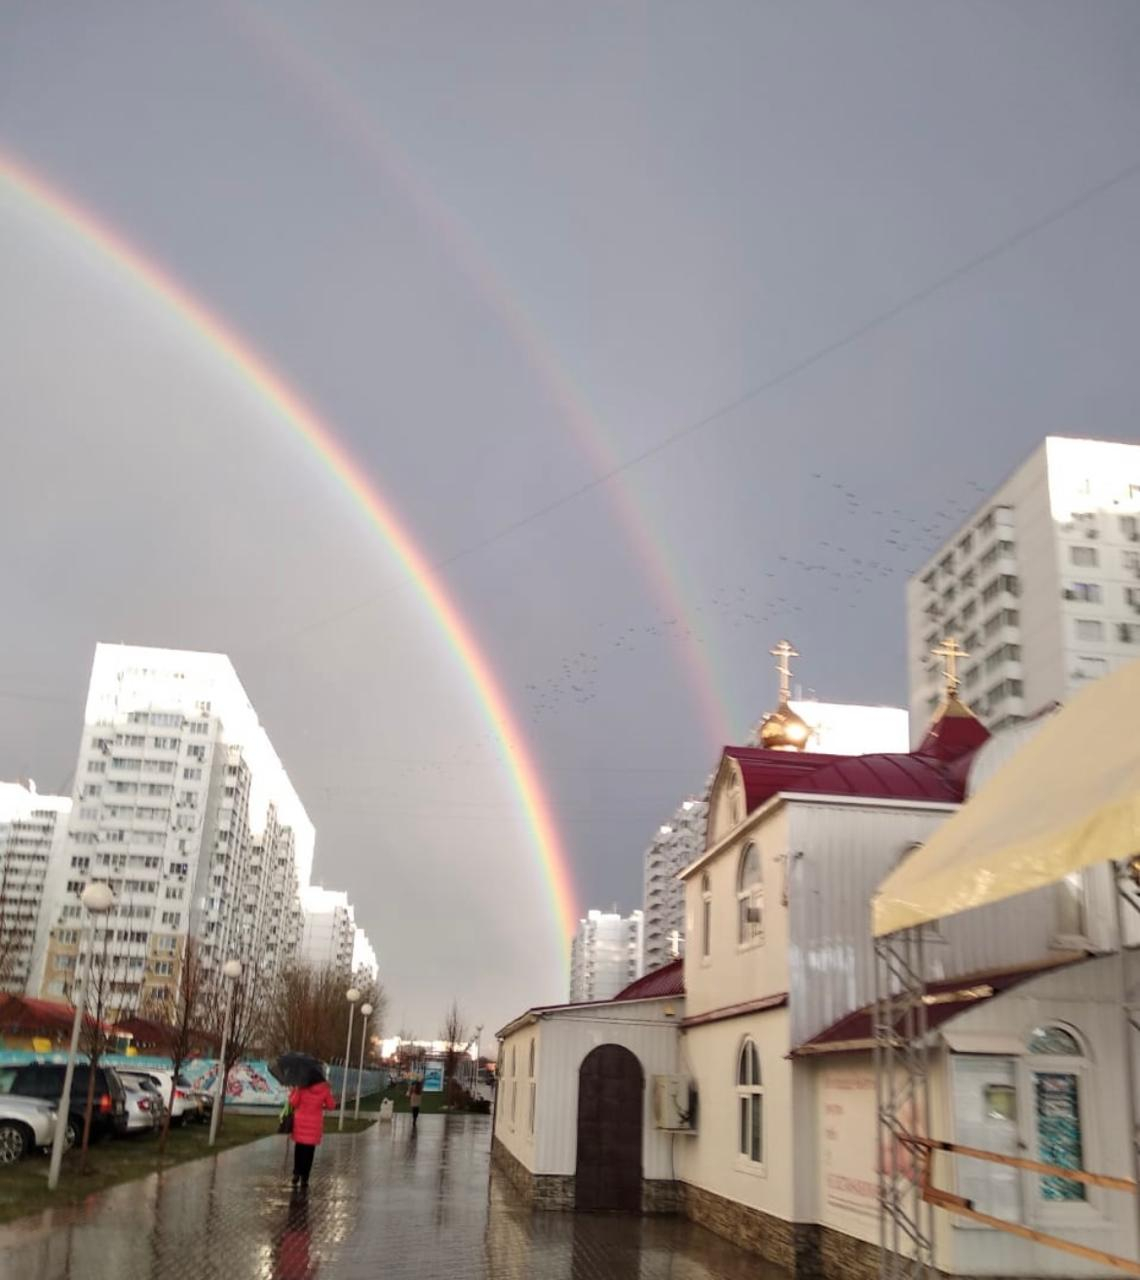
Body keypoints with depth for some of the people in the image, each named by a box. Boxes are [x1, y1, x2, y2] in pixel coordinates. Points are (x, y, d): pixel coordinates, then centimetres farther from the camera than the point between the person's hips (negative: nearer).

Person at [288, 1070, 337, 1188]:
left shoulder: (302, 1088, -10)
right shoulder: (325, 1089, -6)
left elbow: (293, 1102, -6)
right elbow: (331, 1105, 1)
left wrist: (294, 1091, 6)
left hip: (301, 1122, 0)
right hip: (315, 1124, 0)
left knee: (299, 1149, 16)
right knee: (309, 1151, 6)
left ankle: (297, 1173, 13)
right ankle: (304, 1177, 6)